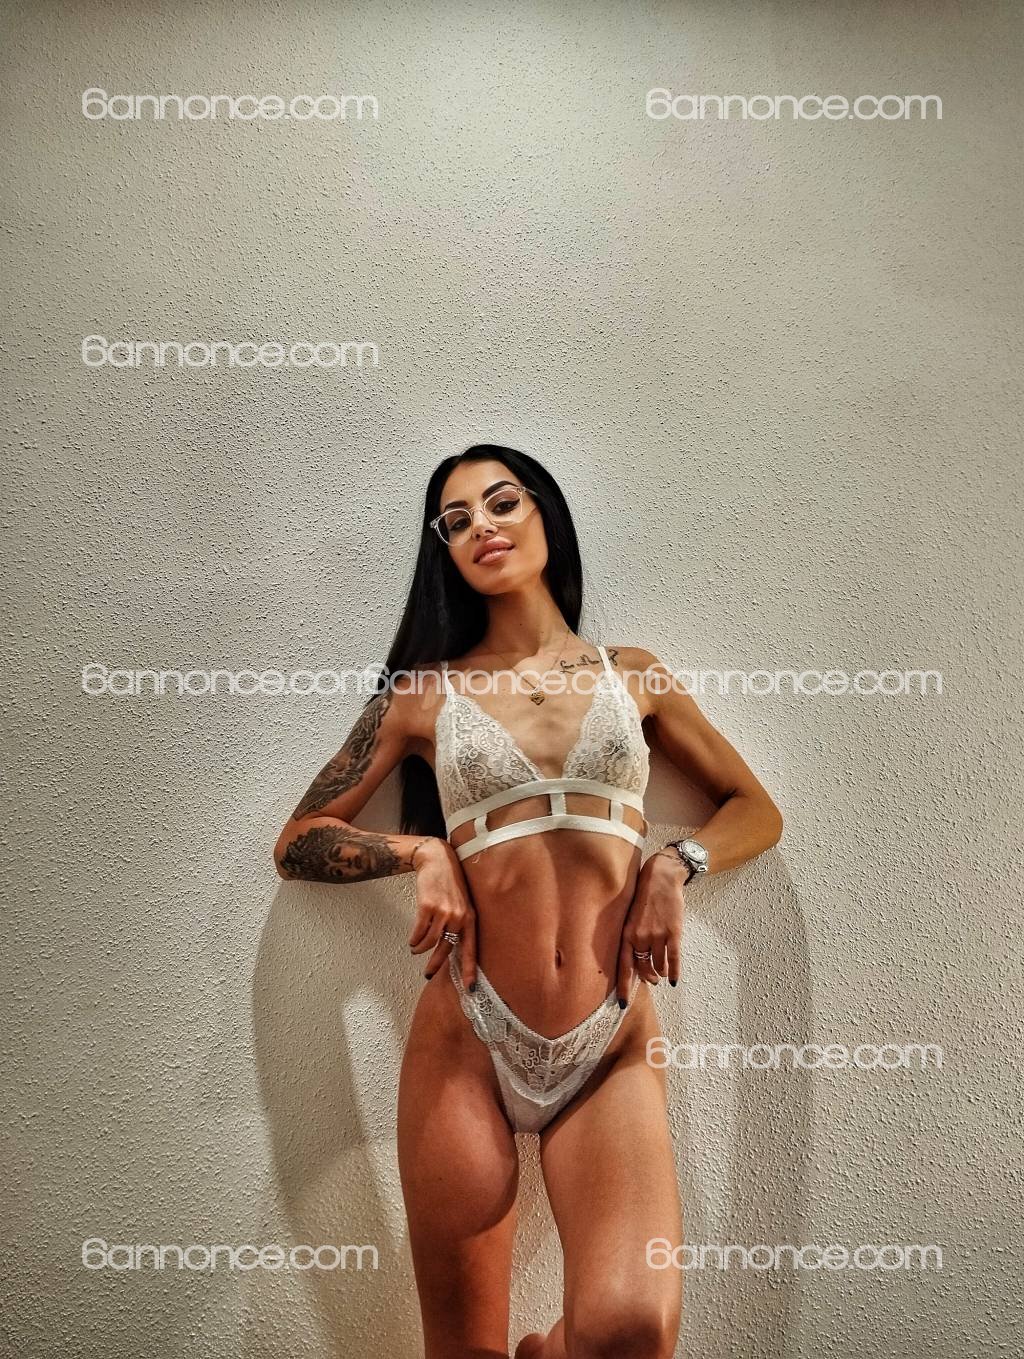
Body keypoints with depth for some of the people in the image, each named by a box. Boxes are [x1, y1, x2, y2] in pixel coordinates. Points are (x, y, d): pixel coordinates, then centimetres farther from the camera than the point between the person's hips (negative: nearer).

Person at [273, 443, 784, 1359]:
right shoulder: (426, 691, 7)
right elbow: (297, 841, 9)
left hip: (613, 1048, 0)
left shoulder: (631, 673, 10)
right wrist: (420, 852, -6)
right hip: (466, 1041, 0)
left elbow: (758, 811, 15)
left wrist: (676, 866, -3)